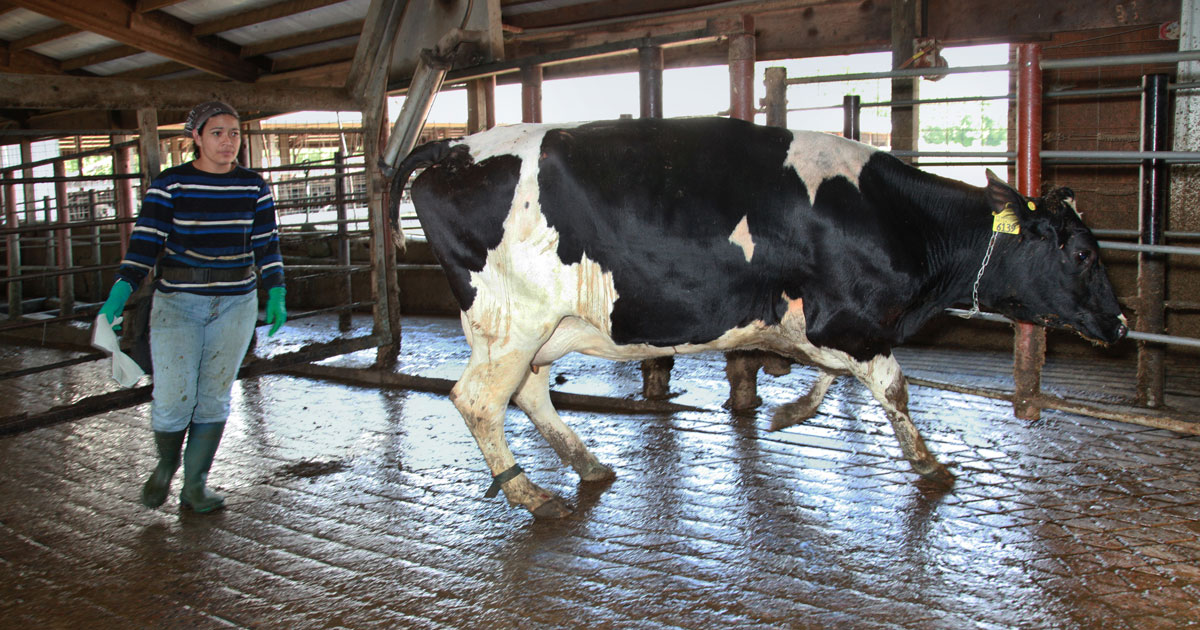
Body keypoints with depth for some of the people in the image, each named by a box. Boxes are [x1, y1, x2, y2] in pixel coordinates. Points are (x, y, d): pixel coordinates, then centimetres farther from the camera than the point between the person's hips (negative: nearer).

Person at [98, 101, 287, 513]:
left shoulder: (254, 187, 5)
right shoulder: (169, 184, -3)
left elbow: (267, 244, 9)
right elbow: (145, 242, -7)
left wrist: (276, 293, -1)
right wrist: (120, 292, -18)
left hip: (236, 302, 3)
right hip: (178, 302, -2)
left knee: (215, 397, 4)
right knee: (173, 398, -7)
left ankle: (195, 485, 18)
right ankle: (166, 465, 24)